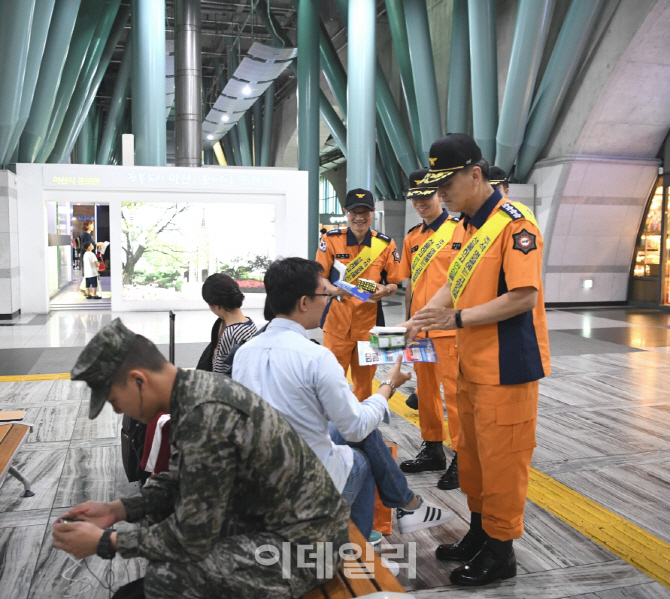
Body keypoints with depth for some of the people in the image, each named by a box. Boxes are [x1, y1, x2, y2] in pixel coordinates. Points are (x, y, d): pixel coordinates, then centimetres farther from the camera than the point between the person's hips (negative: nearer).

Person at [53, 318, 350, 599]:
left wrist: (106, 542, -11)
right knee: (157, 515, 11)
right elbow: (183, 484, 11)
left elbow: (192, 538, -22)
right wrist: (117, 509, 3)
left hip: (302, 542, -9)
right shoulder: (198, 386, -1)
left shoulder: (206, 418, -29)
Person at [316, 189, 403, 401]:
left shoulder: (386, 244, 4)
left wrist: (385, 290, -16)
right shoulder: (331, 239, -1)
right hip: (337, 319, -1)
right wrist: (333, 289, -20)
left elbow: (394, 284, 7)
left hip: (369, 320, 2)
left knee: (364, 377, 11)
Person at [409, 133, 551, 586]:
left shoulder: (514, 222, -16)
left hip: (507, 366, -9)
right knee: (473, 457, 19)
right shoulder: (465, 225, 10)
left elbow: (524, 297, -22)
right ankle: (479, 533, 36)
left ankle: (500, 552, 20)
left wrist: (458, 319, -22)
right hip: (471, 363, 9)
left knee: (502, 461, 4)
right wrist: (423, 318, 1)